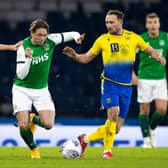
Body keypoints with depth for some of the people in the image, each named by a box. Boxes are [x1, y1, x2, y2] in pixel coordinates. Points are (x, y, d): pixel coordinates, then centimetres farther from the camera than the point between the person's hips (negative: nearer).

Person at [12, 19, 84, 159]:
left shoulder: (50, 41, -9)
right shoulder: (23, 47, -16)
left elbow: (72, 34, 0)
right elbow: (21, 75, -18)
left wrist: (76, 37, -24)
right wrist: (28, 59, -33)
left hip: (41, 89, 3)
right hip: (22, 89, -3)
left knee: (48, 124, -13)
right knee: (23, 126, -15)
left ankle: (33, 119, 22)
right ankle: (34, 149, 15)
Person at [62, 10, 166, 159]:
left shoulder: (133, 38, 4)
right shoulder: (102, 40, 2)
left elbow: (150, 50, 10)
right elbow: (87, 58, 7)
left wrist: (157, 56, -12)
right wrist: (75, 56, -12)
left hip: (126, 86, 3)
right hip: (109, 83, -3)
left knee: (116, 128, 3)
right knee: (113, 112, -27)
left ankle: (86, 139, 23)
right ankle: (107, 150, -14)